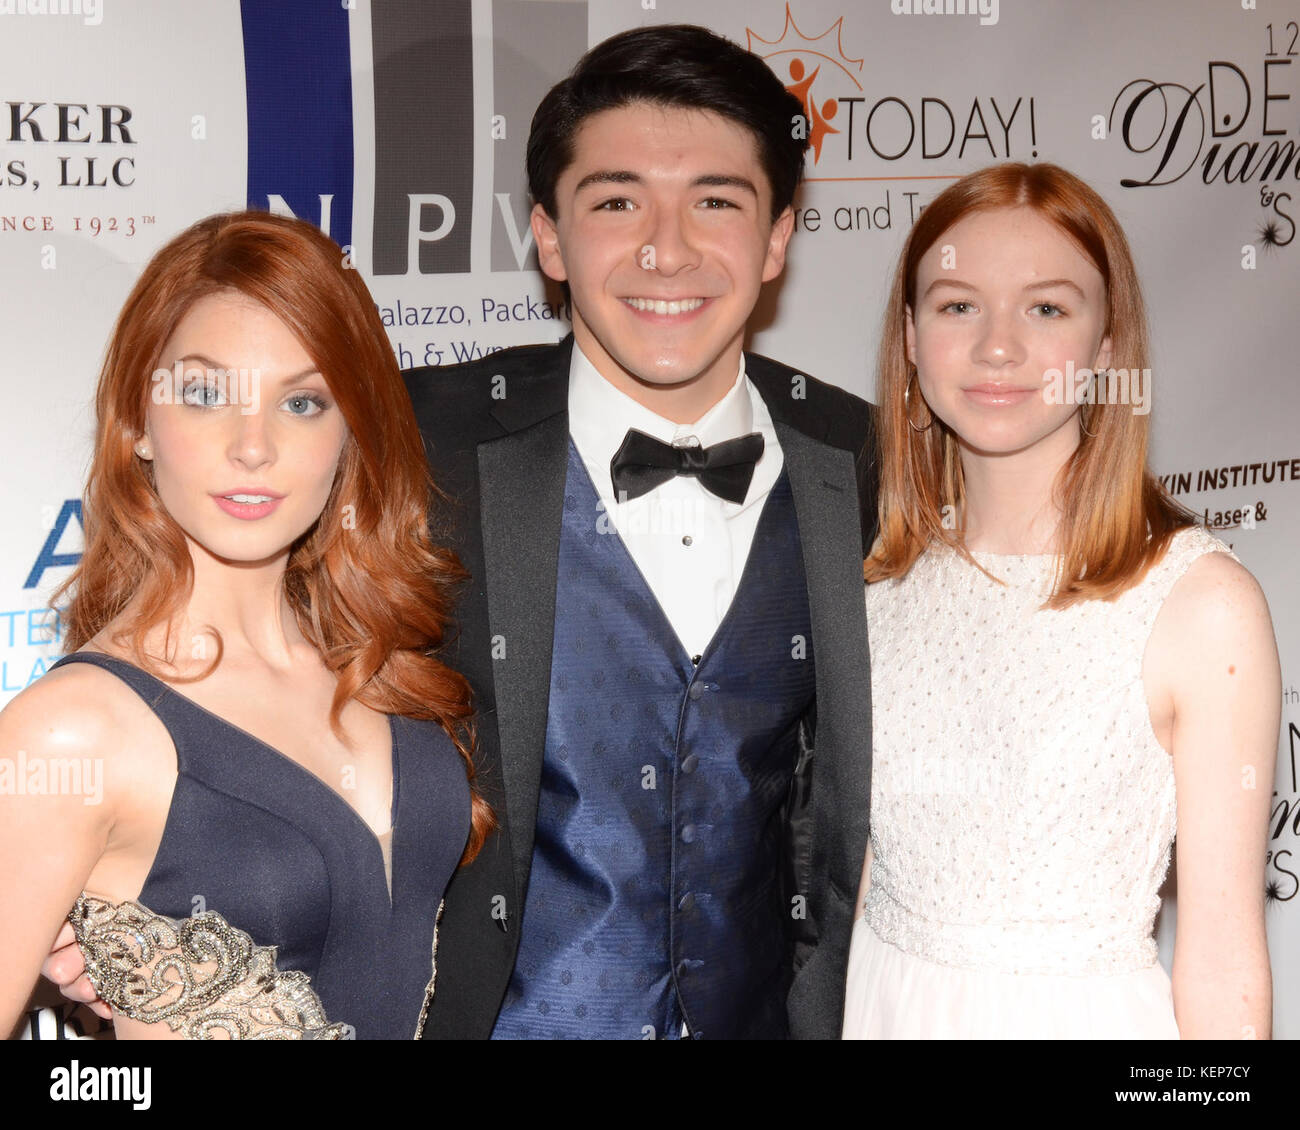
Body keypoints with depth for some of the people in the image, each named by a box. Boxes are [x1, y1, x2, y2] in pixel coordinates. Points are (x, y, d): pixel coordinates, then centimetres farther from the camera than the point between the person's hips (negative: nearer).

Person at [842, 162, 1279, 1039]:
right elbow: (849, 864, 6)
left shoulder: (1204, 602, -16)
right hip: (878, 1002, 4)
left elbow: (1221, 959, -13)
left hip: (1081, 1014, -3)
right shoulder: (876, 580, -3)